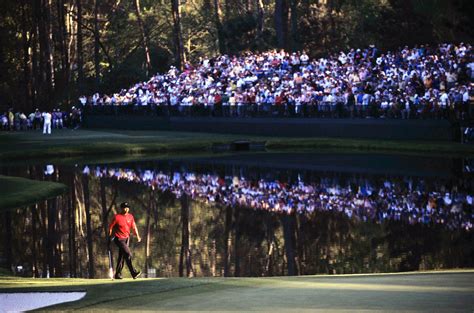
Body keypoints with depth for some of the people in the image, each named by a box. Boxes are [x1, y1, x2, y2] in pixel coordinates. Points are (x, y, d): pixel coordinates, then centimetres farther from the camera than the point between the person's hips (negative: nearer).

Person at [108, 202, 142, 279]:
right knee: (128, 254, -18)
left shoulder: (130, 217, 5)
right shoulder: (117, 217, -12)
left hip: (127, 238, 7)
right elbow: (111, 227, -5)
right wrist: (110, 237, -5)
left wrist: (137, 236, -1)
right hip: (119, 239, -6)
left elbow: (134, 227, 10)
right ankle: (133, 273, -20)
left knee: (122, 256, 11)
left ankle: (118, 274, 20)